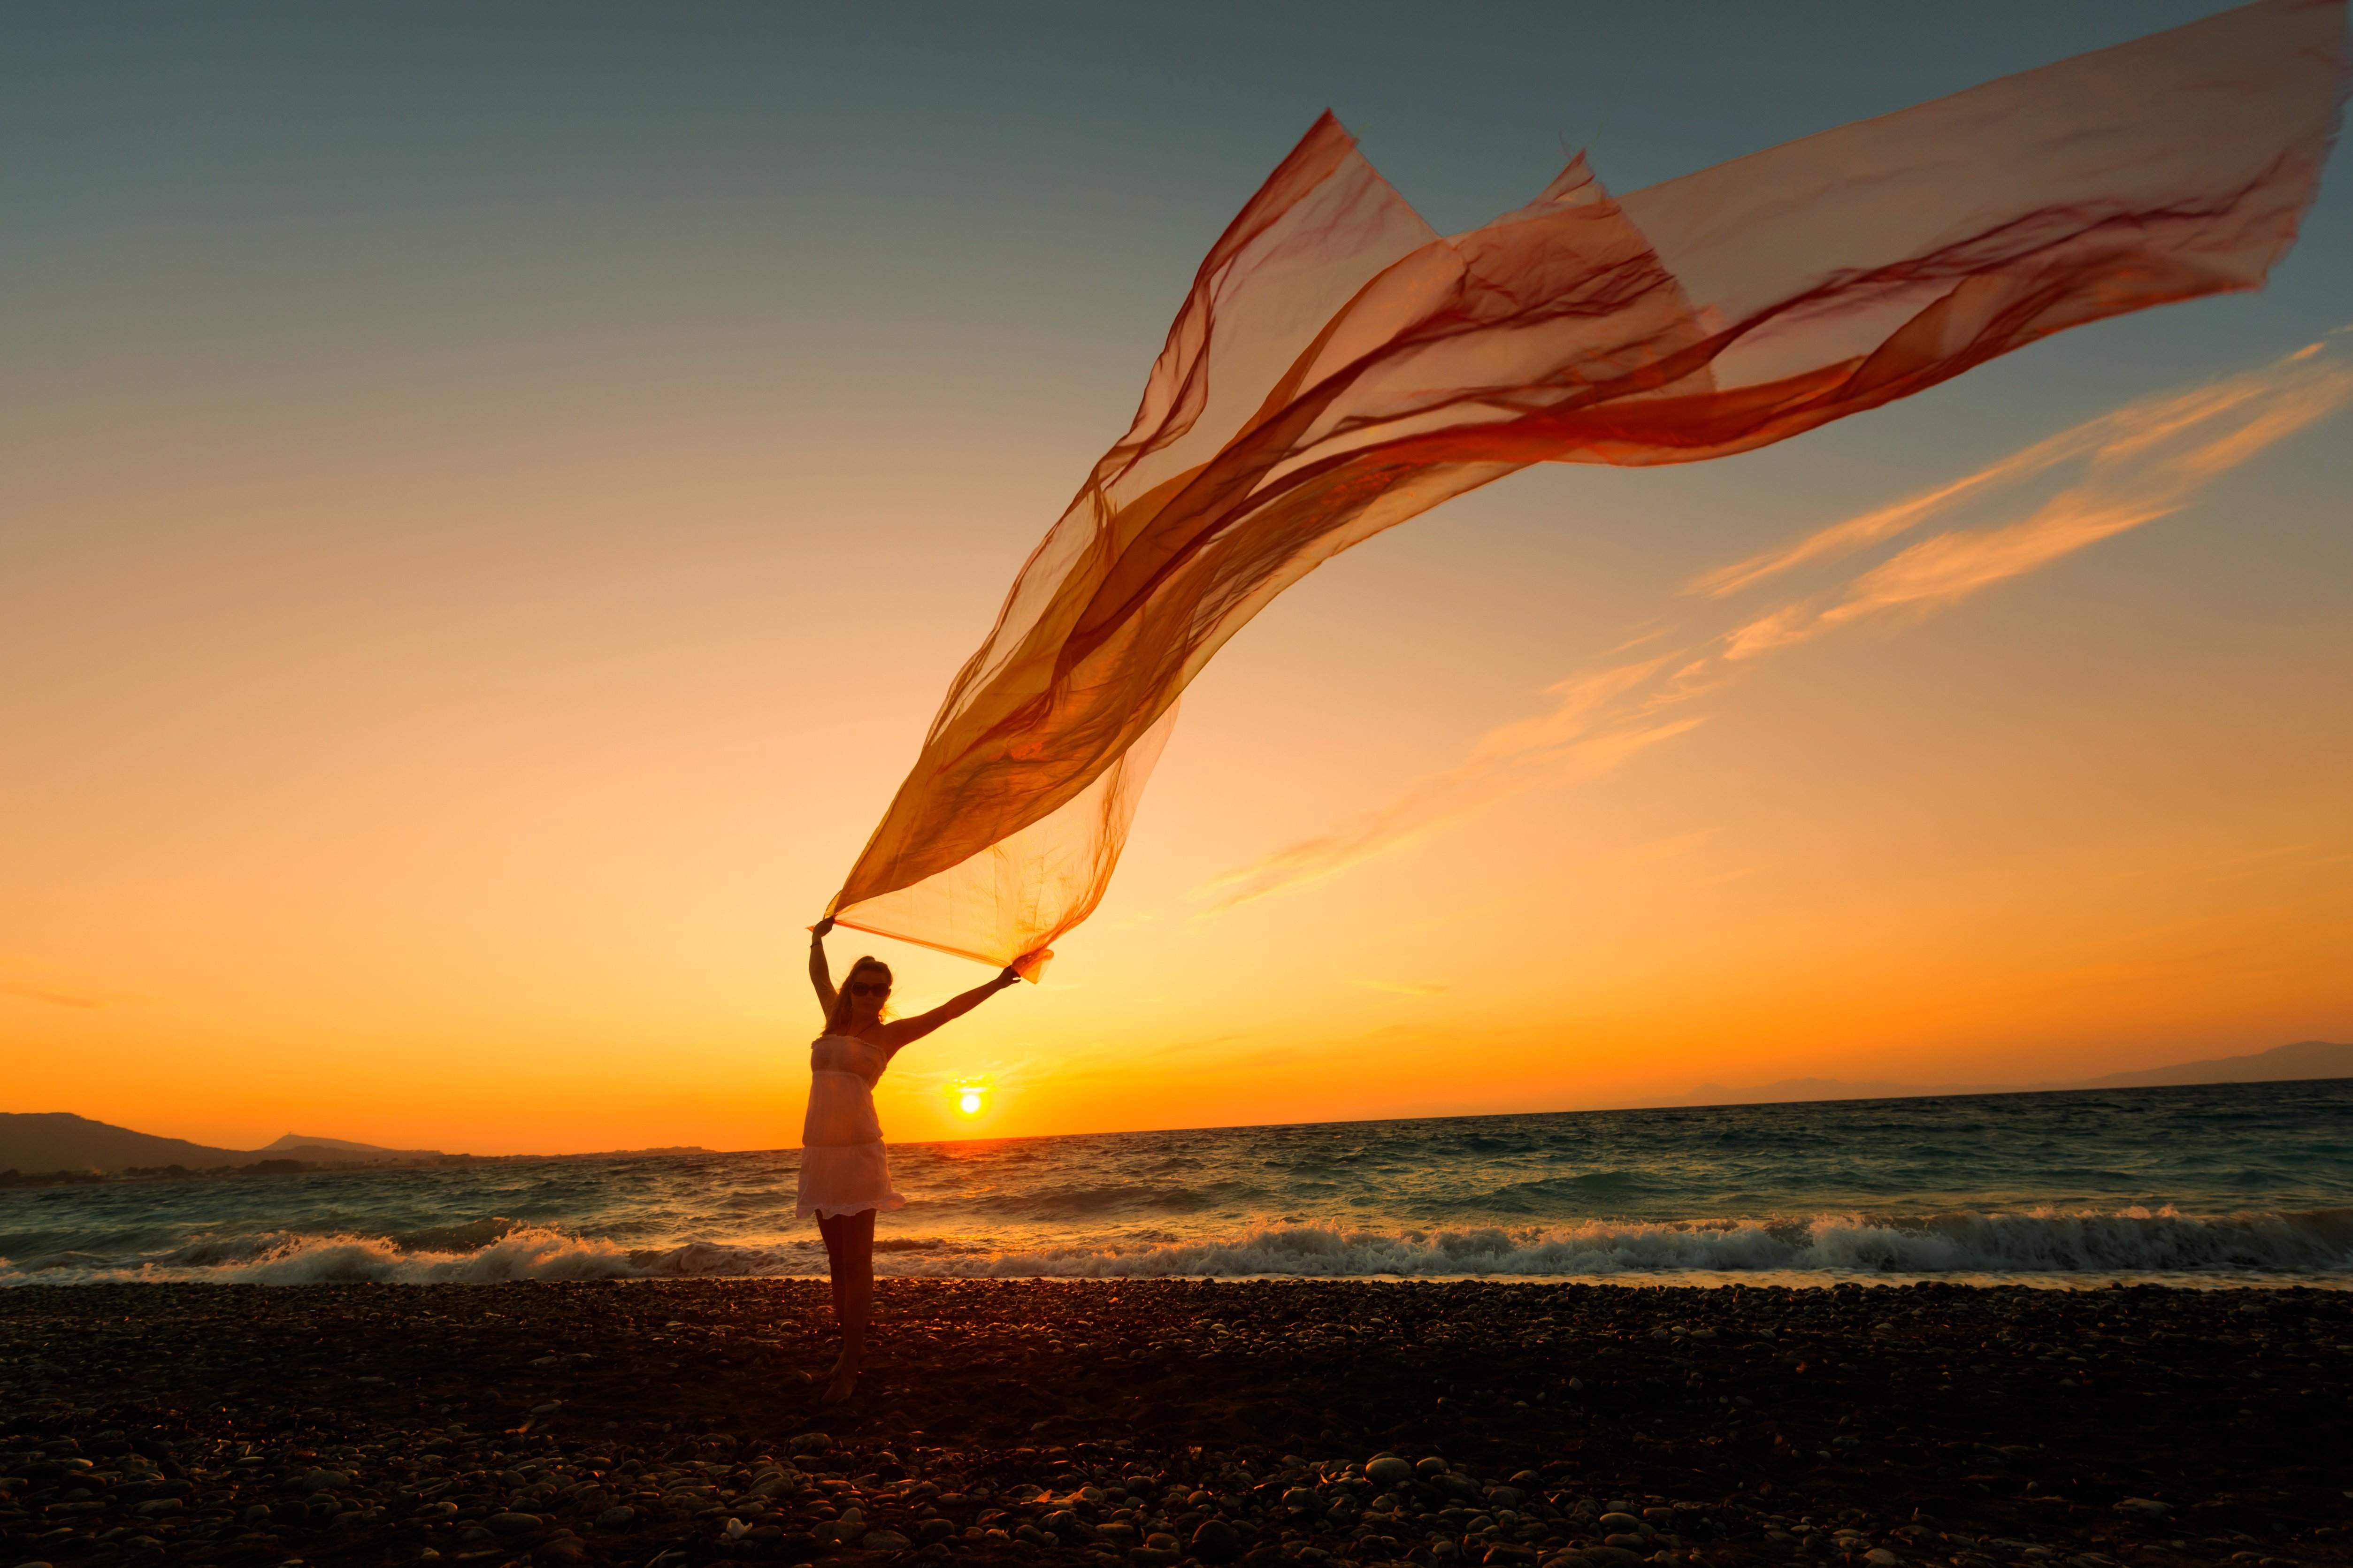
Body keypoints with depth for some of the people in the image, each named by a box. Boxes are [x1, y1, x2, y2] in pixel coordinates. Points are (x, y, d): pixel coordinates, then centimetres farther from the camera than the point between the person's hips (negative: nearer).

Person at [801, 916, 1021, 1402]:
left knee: (856, 1262, -3)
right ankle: (849, 1348, 19)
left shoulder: (889, 1034, 3)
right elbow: (818, 974, 29)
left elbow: (948, 1010, 0)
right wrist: (819, 937, 33)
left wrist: (997, 984, -3)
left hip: (859, 1152, -5)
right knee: (837, 1260, 10)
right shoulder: (837, 1021, 15)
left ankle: (849, 1367, 1)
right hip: (820, 1152, 5)